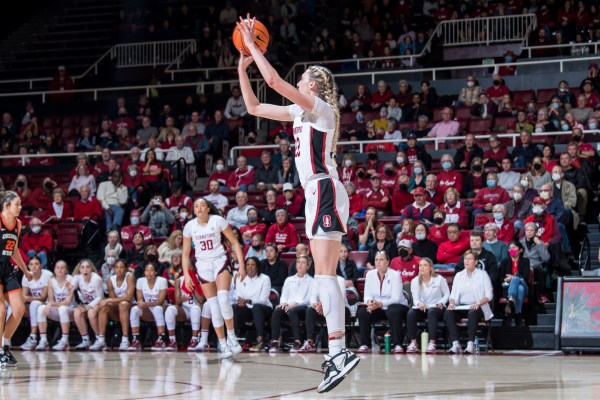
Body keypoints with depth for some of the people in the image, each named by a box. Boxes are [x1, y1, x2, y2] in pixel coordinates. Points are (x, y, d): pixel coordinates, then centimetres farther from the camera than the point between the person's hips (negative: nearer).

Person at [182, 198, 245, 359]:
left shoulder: (218, 220, -7)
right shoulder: (190, 226, 0)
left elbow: (235, 242, -1)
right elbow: (186, 254, 7)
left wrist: (241, 265, -7)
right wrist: (186, 275, -2)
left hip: (220, 261, -2)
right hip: (203, 266, 2)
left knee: (223, 299, -23)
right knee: (214, 307, -2)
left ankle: (231, 337, -10)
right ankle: (223, 345, 3)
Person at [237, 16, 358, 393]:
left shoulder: (320, 107, -6)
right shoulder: (302, 112, 19)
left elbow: (274, 80, -17)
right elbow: (254, 107, 25)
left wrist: (253, 46, -7)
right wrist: (243, 67, 17)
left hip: (325, 192, -10)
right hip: (320, 195, 10)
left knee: (324, 275, -16)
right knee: (326, 276, 7)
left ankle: (338, 351, -23)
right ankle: (339, 352, 6)